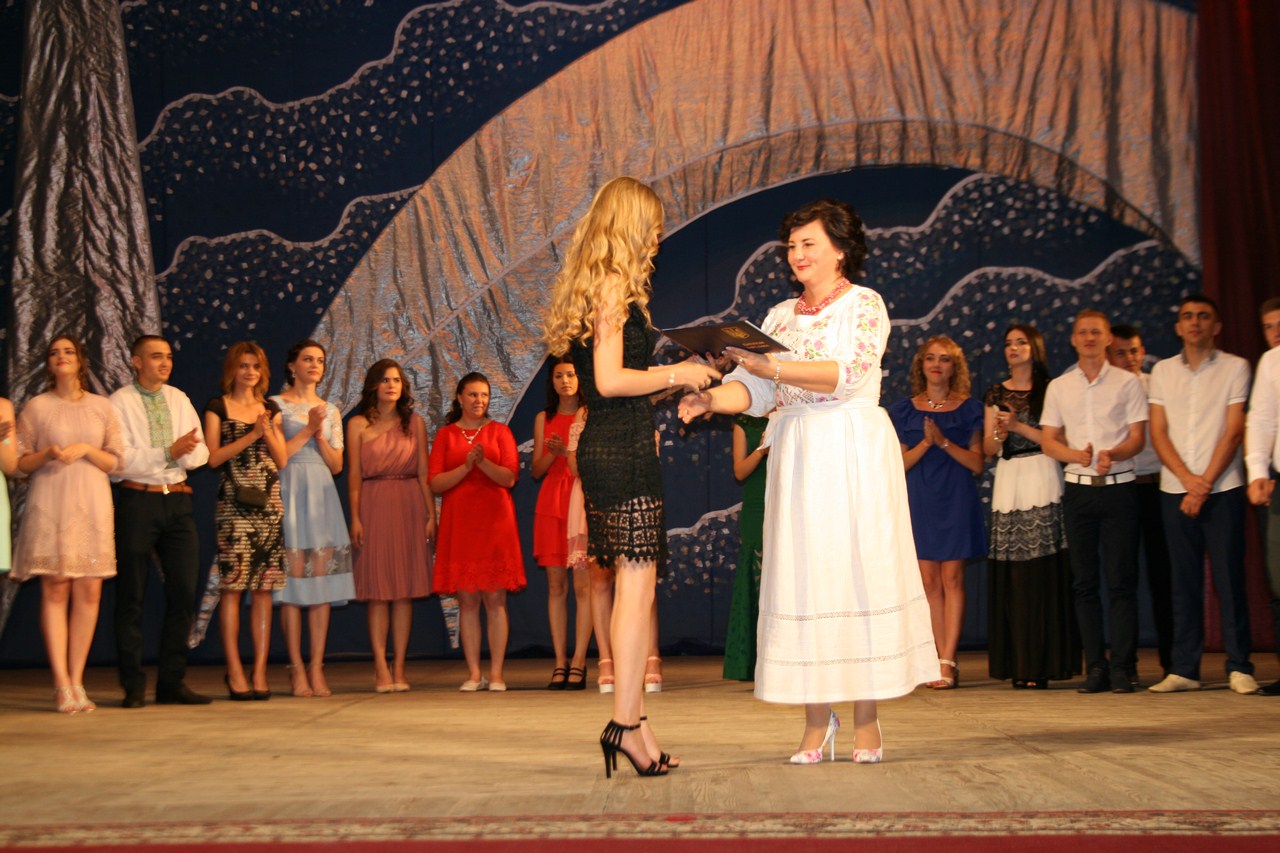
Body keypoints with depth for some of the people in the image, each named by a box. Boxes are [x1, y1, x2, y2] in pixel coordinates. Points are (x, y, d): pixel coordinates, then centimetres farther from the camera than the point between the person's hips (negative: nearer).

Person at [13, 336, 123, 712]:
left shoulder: (102, 407, 10)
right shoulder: (36, 407, 6)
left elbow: (115, 461, 9)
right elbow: (19, 462, 6)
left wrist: (86, 449, -8)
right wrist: (46, 454, -13)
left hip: (91, 504, 2)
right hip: (50, 504, -2)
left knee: (89, 592, -2)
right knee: (55, 589, -6)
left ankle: (77, 681, 5)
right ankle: (62, 685, -5)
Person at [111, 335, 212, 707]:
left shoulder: (179, 400, 14)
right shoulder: (119, 403, -2)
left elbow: (200, 455, 9)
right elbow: (119, 462, -12)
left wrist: (187, 450, -13)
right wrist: (168, 453, -17)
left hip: (178, 500, 5)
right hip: (137, 500, -5)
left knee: (183, 592, 2)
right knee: (132, 596, 1)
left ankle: (172, 682, 10)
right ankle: (133, 686, 8)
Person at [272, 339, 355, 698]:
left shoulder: (331, 411, 16)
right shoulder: (276, 405, 3)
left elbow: (337, 465, 11)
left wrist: (320, 434, -4)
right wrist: (307, 430, -9)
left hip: (322, 494, 4)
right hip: (289, 493, -4)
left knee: (322, 578, -1)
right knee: (293, 578, -6)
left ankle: (316, 668, 2)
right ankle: (296, 669, -2)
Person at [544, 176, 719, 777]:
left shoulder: (595, 286, 20)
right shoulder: (614, 285, -10)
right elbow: (610, 380, -18)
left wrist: (673, 381, 19)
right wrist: (675, 374, -7)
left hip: (604, 448, 10)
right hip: (624, 450, -10)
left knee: (630, 587, 9)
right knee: (637, 584, -9)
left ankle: (632, 722, 11)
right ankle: (626, 722, -9)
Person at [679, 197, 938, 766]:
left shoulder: (864, 305, 0)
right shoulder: (780, 316, 16)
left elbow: (847, 374, -16)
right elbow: (754, 390, 8)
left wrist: (773, 366, -25)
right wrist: (711, 399, -12)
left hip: (854, 455, -4)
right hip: (797, 457, 5)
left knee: (858, 570, -5)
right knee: (803, 576, 0)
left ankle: (866, 719, 1)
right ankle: (817, 720, 4)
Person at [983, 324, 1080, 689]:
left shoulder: (1050, 390, 4)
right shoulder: (996, 394, 15)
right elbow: (988, 449, 13)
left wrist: (1019, 426, -10)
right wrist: (1000, 432, -8)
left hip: (1041, 481, -3)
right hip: (1008, 482, 4)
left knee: (1042, 574, -8)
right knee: (1011, 577, -1)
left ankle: (1040, 663, -5)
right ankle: (1017, 664, 3)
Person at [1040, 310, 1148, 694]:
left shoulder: (1127, 382, 5)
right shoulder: (1059, 387, 11)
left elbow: (1138, 437, 0)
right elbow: (1048, 439, 8)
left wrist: (1112, 454, -21)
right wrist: (1077, 455, -12)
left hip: (1118, 487, -3)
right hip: (1078, 487, 3)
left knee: (1121, 579, -6)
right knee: (1084, 580, 2)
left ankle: (1123, 667, -4)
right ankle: (1095, 667, 6)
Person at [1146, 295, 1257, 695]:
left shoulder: (1235, 368, 3)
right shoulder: (1163, 371, 12)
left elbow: (1234, 431, -4)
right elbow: (1158, 433, 6)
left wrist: (1205, 483, -11)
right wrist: (1188, 480, -7)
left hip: (1222, 487, -3)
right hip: (1175, 489, 3)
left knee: (1229, 576, -4)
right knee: (1184, 580, 4)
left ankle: (1239, 667, 2)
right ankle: (1184, 669, 6)